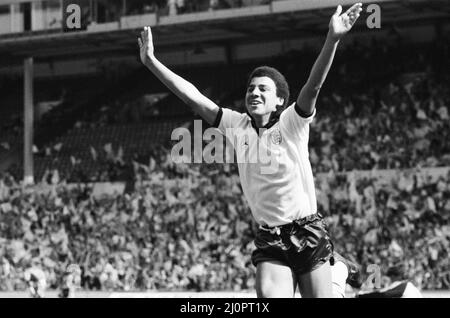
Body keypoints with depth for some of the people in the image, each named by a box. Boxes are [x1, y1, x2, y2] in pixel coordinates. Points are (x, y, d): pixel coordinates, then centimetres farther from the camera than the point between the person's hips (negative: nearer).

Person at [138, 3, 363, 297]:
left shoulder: (291, 124, -5)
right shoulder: (237, 126, 5)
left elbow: (313, 86, -21)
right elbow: (194, 98, 3)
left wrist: (332, 40, -37)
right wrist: (151, 62, -1)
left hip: (309, 233, -2)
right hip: (270, 240, 2)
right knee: (268, 295, -19)